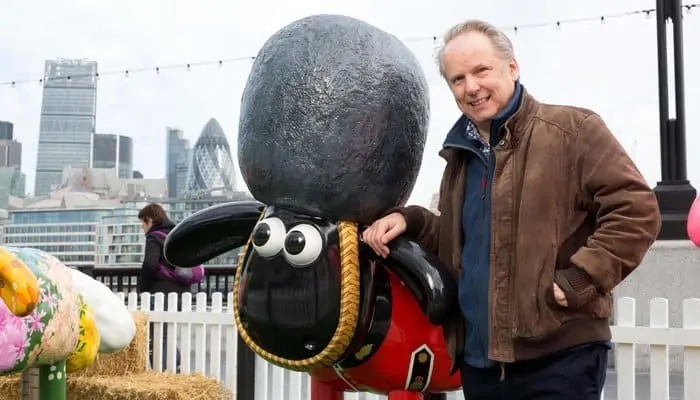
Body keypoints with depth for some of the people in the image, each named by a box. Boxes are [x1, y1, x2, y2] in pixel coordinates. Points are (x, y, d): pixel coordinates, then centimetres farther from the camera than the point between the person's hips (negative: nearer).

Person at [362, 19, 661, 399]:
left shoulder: (572, 128, -6)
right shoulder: (460, 155, 16)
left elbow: (636, 211, -12)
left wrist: (578, 281, -16)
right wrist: (409, 221, 8)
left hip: (559, 359, -7)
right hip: (478, 362, 7)